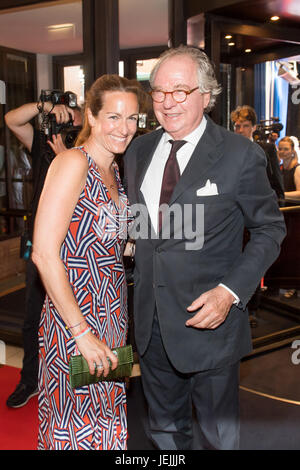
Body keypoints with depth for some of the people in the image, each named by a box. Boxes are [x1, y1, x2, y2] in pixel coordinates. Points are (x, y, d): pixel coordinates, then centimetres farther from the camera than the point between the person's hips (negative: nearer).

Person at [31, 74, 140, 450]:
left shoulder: (113, 171, 11)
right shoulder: (72, 163, -15)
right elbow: (44, 253, -21)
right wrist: (82, 331, -21)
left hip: (111, 317, 8)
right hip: (73, 323, -8)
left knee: (105, 425, 20)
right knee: (78, 431, 8)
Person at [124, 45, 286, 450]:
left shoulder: (240, 155, -12)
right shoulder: (139, 151, 5)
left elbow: (270, 228, -7)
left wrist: (231, 291, -18)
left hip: (208, 316, -4)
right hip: (151, 321, 5)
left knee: (218, 435, 16)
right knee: (165, 430, 24)